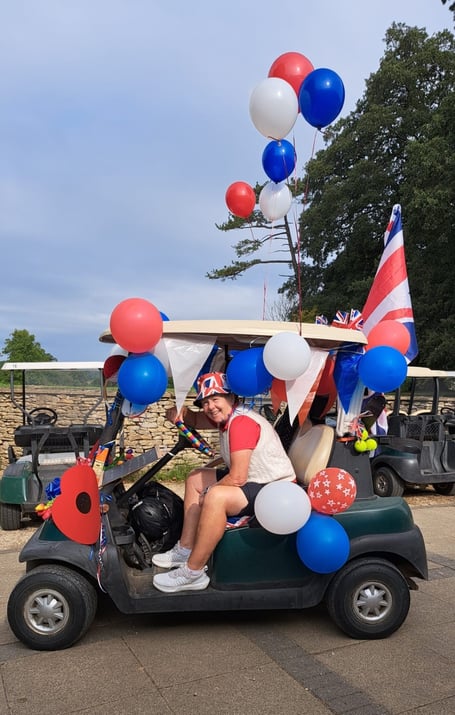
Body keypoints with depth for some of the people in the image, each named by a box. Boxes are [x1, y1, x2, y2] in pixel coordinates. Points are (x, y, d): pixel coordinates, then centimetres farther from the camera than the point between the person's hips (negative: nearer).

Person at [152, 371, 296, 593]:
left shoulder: (242, 422, -25)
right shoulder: (226, 415, 4)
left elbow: (237, 478, -29)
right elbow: (196, 420, 19)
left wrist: (208, 493, -11)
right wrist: (181, 413, -4)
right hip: (253, 480, 11)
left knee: (216, 497, -33)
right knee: (195, 478, 16)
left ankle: (193, 573, -18)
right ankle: (186, 549, 14)